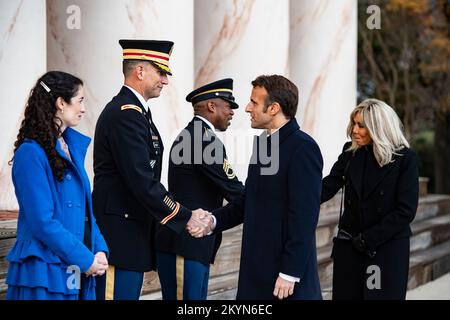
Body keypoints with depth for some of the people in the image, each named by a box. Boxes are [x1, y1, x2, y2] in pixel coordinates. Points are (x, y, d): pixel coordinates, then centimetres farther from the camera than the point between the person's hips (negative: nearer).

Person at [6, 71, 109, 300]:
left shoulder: (74, 147, 11)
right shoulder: (31, 153, -13)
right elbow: (43, 222, -18)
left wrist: (99, 249, 0)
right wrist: (86, 259, -15)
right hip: (44, 272, -8)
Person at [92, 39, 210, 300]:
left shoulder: (136, 111, 17)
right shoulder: (126, 113, -16)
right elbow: (143, 182, -22)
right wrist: (186, 217, -14)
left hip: (132, 232, 11)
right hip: (119, 237, -11)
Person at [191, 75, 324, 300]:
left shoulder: (302, 148, -14)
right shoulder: (262, 143, 13)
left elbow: (304, 216, -17)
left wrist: (290, 273, -18)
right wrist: (214, 220, 0)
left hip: (286, 270, -8)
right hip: (256, 271, 8)